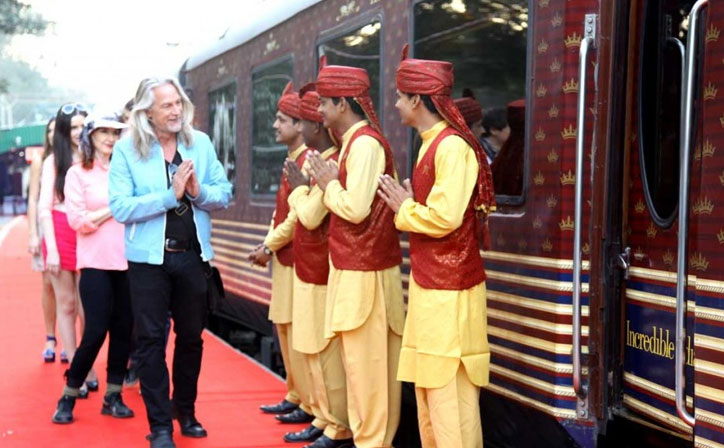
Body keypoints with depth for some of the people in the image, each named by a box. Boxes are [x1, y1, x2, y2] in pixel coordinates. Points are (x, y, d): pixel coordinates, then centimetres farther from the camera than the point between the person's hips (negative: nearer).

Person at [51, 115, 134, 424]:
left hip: (127, 261, 4)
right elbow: (78, 221, -5)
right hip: (96, 262, -4)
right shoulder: (78, 173, 3)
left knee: (123, 331, 4)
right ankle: (68, 398, 7)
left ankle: (113, 397, 16)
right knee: (96, 331, -7)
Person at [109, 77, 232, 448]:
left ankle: (186, 411, 32)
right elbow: (121, 208, -17)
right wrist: (171, 195, -23)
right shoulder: (126, 150, -8)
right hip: (150, 257, -3)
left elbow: (224, 194, 1)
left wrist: (198, 192, -19)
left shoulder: (201, 143, 1)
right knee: (151, 340, 2)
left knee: (191, 336, 15)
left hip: (193, 254, 3)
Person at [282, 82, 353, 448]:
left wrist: (298, 185, -7)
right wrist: (301, 185, 2)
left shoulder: (333, 165, -18)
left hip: (322, 273, -10)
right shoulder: (320, 161, 12)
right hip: (309, 269, 10)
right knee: (312, 350, 16)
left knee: (327, 352, -3)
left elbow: (310, 216, -22)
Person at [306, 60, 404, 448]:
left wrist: (328, 183, -7)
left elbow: (355, 207, -23)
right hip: (353, 267, 10)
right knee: (360, 360, 14)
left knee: (367, 362, -3)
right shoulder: (355, 142, 15)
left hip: (364, 272, -10)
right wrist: (330, 182, 3)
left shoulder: (365, 142, -15)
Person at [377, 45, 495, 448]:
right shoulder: (433, 144, 12)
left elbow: (444, 218, -24)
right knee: (429, 385, 17)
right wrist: (407, 202, 2)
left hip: (449, 288, -10)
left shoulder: (452, 146, -17)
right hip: (429, 282, 10)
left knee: (450, 391, -4)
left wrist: (404, 208, -9)